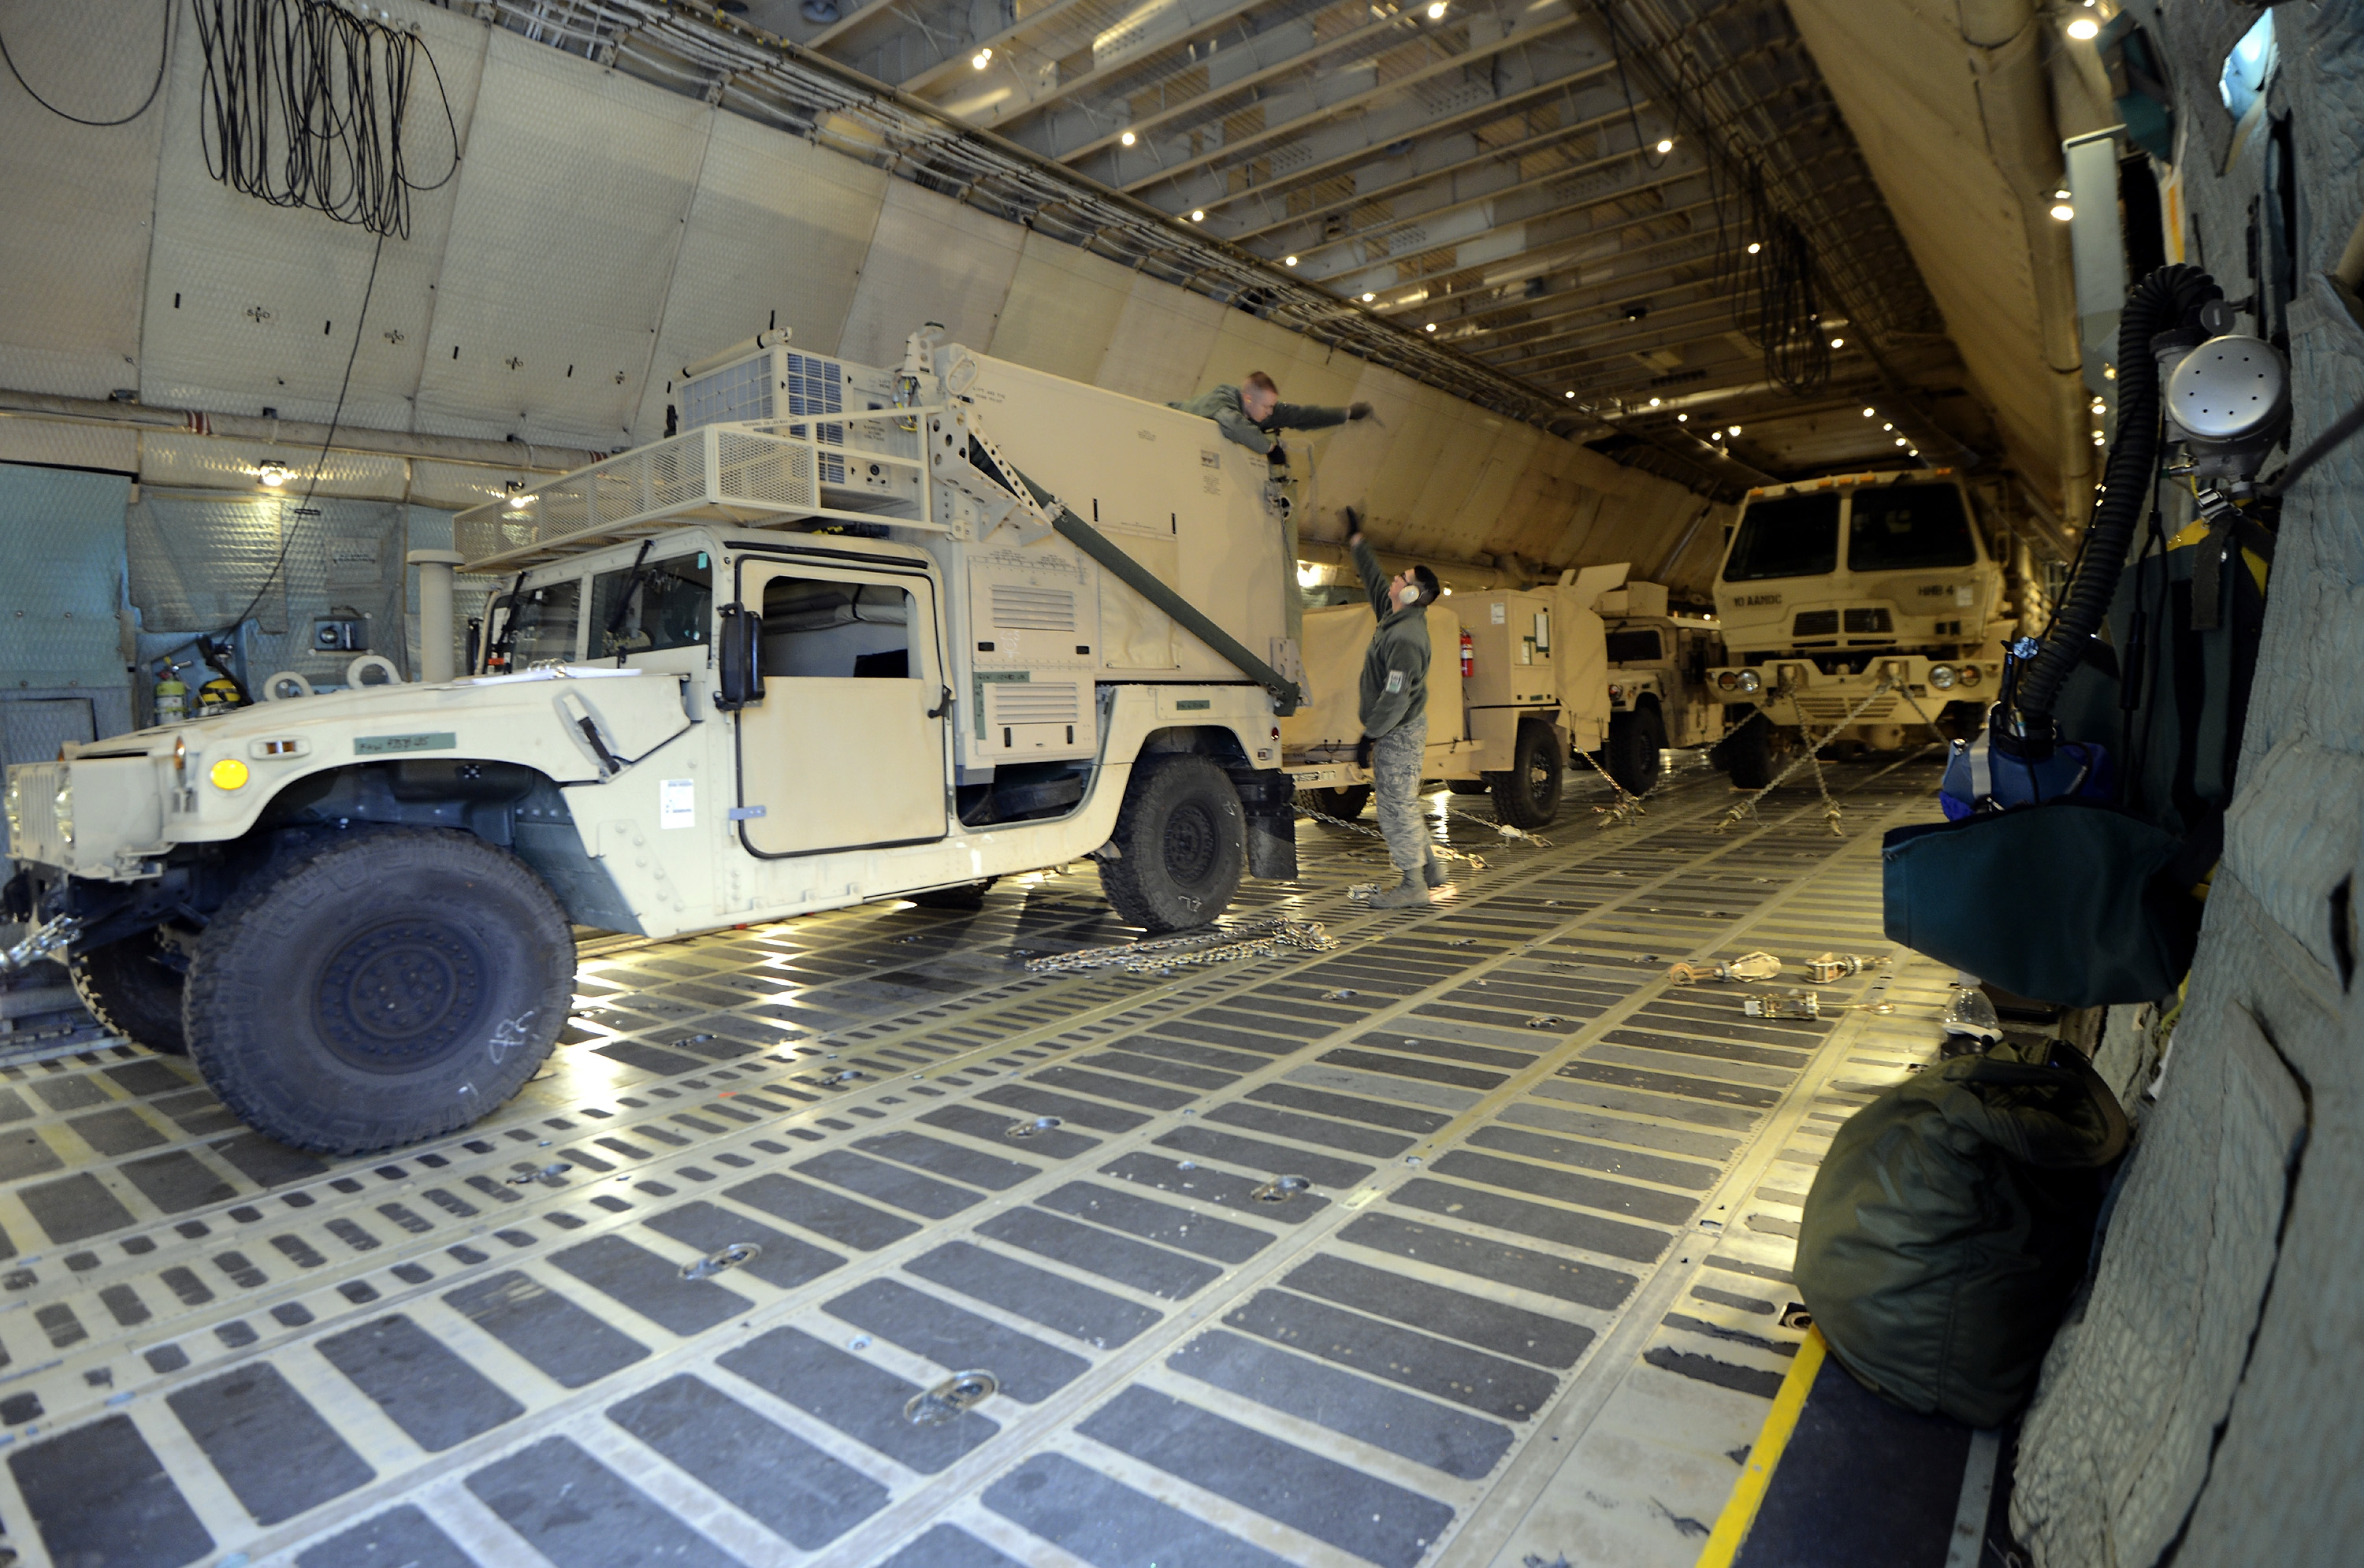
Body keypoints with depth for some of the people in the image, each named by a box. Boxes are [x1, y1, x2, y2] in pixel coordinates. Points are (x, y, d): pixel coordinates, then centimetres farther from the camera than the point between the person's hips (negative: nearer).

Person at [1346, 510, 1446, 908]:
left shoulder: (1405, 639, -25)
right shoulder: (1397, 616, 5)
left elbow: (1395, 698, -26)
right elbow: (1375, 579, 22)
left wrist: (1368, 736, -19)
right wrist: (1356, 540, 28)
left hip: (1399, 734, -10)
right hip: (1397, 729, 10)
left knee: (1396, 805, -2)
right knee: (1399, 802, 19)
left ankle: (1413, 885, 7)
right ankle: (1431, 868, 30)